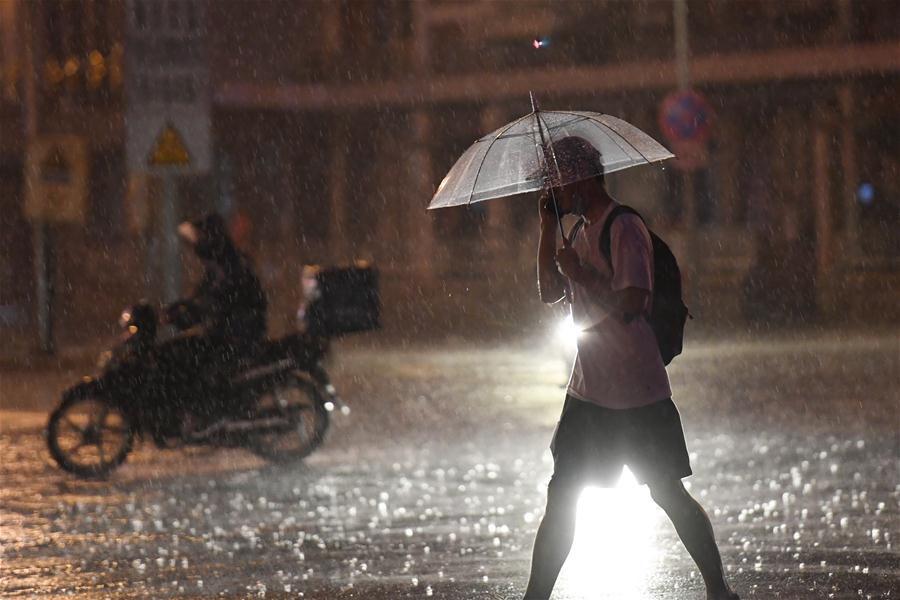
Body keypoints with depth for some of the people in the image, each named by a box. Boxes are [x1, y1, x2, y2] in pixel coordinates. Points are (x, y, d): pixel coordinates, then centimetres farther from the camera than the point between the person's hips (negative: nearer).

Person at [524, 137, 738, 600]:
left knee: (668, 493, -2)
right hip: (588, 391, 8)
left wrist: (580, 273, -17)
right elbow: (549, 292, 14)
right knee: (560, 497, 5)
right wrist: (547, 227, 7)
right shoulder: (584, 233, 14)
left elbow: (630, 304, -24)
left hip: (637, 393, -8)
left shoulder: (625, 230, -15)